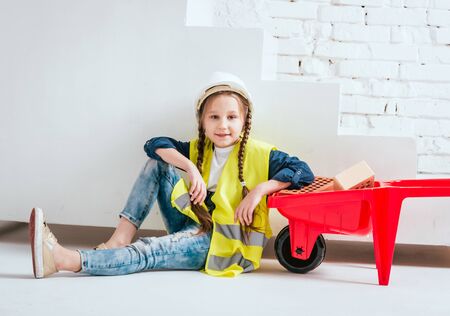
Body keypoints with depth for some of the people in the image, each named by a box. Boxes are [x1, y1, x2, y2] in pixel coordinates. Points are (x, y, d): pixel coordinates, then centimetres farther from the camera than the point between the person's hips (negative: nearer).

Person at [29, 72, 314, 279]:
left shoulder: (258, 154, -6)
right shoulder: (198, 150, 9)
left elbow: (303, 173, -13)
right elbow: (155, 144, -2)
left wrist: (260, 189, -25)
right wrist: (190, 167, -19)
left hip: (222, 241, -6)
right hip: (193, 227, 6)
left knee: (148, 252, -30)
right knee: (159, 163, -5)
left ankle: (66, 260, -44)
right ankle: (120, 240, -18)